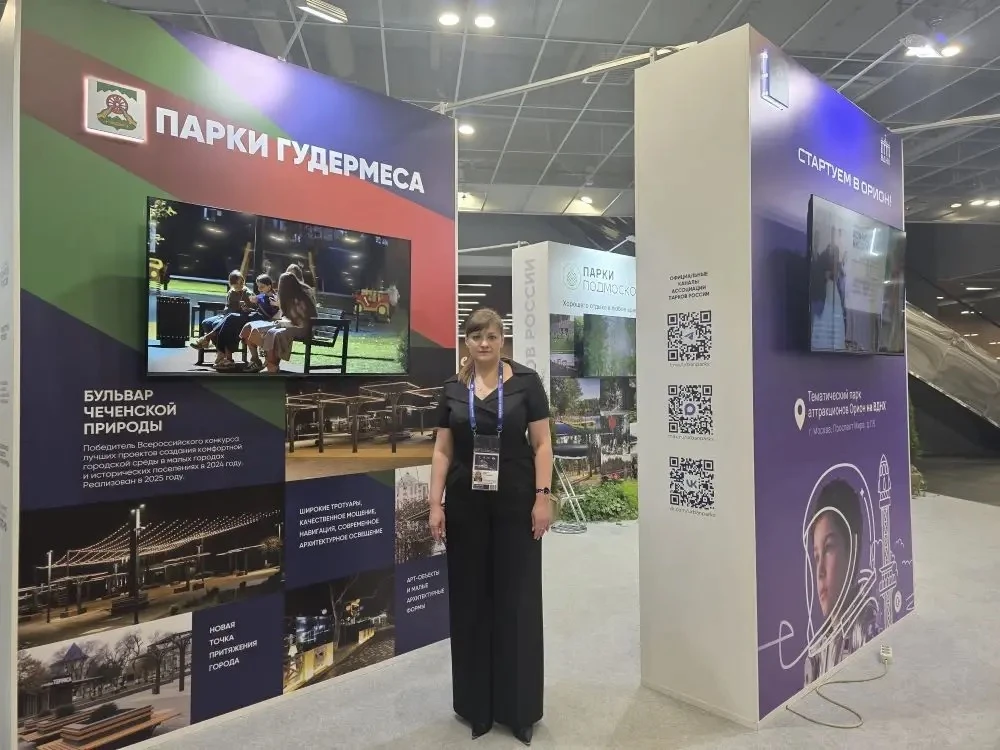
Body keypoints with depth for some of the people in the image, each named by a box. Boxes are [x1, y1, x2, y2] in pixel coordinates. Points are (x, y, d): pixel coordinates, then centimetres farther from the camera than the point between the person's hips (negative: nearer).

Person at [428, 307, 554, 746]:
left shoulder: (525, 382, -3)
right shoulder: (453, 389, 5)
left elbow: (542, 443, -3)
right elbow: (442, 450, 5)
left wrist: (543, 497, -10)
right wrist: (435, 504, -1)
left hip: (515, 505, -2)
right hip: (466, 507, 3)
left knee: (517, 600, 6)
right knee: (470, 600, 11)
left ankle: (519, 708, 23)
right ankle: (475, 704, 28)